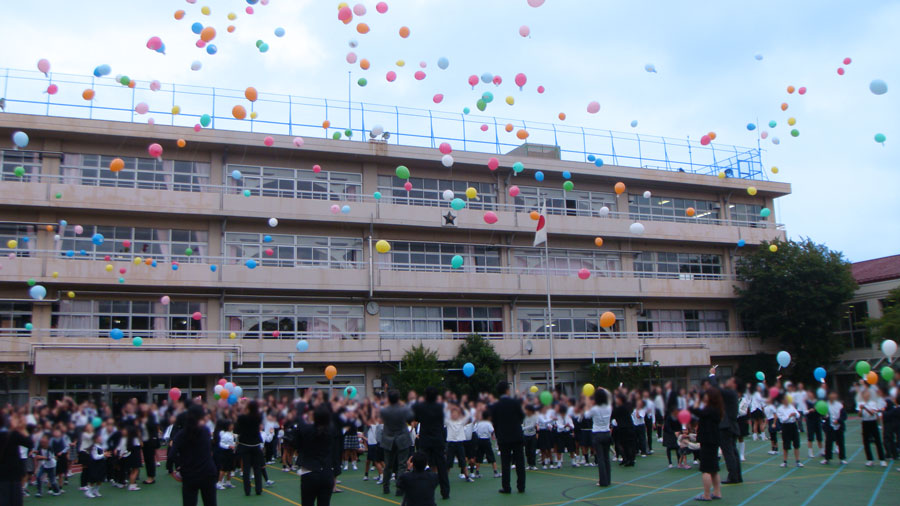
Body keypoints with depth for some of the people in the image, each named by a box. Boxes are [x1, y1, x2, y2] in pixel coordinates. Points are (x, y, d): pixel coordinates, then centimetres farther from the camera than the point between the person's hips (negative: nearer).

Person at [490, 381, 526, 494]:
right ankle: (521, 486, 10)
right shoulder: (515, 402, -8)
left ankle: (506, 487, 4)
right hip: (517, 436, 0)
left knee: (505, 463, 5)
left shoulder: (494, 406, -5)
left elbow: (494, 423, 0)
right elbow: (522, 416, 3)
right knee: (519, 462, 7)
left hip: (503, 438, 0)